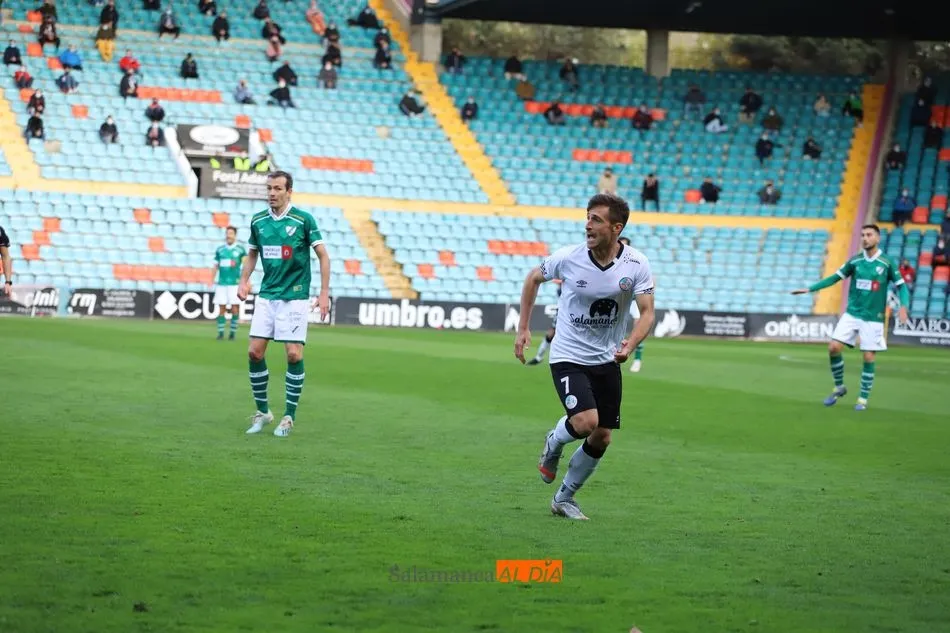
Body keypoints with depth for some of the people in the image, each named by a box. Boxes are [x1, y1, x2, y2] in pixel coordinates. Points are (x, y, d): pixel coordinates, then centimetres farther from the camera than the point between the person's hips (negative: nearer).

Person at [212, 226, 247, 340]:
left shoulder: (240, 249, 1)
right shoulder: (220, 249, 9)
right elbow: (216, 266, 15)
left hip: (235, 283, -2)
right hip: (221, 283, 2)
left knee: (235, 308, -6)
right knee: (221, 309, 1)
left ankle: (233, 332, 2)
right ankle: (221, 333, 6)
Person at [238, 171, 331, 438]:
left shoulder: (303, 220, -7)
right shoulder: (258, 221, 6)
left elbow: (323, 256, -3)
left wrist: (324, 293, -8)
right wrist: (244, 281, 4)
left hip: (294, 297, -4)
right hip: (266, 296, 4)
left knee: (294, 354, -10)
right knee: (254, 351, -2)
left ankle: (289, 416, 2)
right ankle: (262, 411, 13)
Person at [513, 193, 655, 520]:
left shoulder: (637, 264, -11)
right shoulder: (568, 258, -14)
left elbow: (647, 312, -12)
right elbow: (533, 278, 5)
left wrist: (631, 343, -33)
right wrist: (523, 328, 4)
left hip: (607, 360, 3)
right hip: (568, 357, -3)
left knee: (601, 438, 5)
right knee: (585, 422, -23)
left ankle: (564, 499, 25)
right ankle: (553, 443, 13)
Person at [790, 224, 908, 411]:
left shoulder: (887, 263, -5)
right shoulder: (855, 261, 3)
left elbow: (901, 286, -1)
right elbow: (834, 278, 9)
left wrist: (903, 306, -19)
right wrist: (809, 289, 4)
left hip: (873, 318, -3)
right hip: (851, 314, 3)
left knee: (869, 357, -3)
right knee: (833, 348, -8)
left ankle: (863, 398, 11)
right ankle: (839, 387, 13)